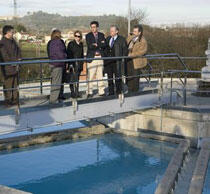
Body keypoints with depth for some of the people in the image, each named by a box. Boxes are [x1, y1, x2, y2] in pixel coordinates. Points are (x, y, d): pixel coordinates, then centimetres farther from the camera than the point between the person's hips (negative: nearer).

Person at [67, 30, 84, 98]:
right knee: (73, 79, -8)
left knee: (77, 79, 8)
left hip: (79, 64, 5)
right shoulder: (71, 44, -4)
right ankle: (73, 93, -4)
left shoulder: (81, 44, 12)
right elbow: (69, 54, -8)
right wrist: (70, 64, -14)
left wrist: (82, 63, 13)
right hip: (73, 64, -5)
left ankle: (77, 92, 13)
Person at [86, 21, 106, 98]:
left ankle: (101, 91, 12)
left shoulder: (101, 35, 12)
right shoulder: (88, 36, 4)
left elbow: (104, 45, -1)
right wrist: (100, 44, -12)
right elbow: (90, 46, -12)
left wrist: (96, 45, -12)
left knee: (100, 75, 6)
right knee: (90, 76, -6)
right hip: (92, 57, -3)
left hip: (100, 57, 3)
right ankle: (89, 92, 0)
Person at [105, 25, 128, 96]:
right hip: (108, 62, 5)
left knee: (117, 77, -1)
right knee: (110, 77, 8)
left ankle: (119, 92, 8)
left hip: (117, 62, -5)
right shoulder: (108, 39, 14)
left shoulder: (122, 39, -1)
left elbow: (125, 50, -1)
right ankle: (111, 92, 16)